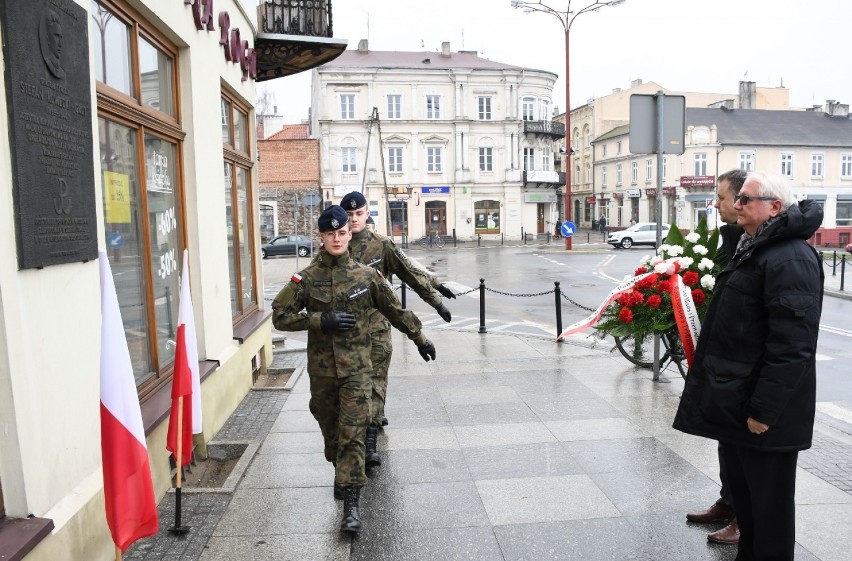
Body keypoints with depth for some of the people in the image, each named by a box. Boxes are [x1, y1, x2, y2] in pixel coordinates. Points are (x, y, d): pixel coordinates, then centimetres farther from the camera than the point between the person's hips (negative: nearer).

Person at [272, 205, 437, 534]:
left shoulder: (366, 276, -1)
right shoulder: (307, 278, -2)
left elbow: (395, 311, 9)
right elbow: (280, 316, -5)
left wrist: (420, 339, 16)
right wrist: (322, 321, -15)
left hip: (356, 367, -2)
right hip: (321, 368, 2)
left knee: (353, 432, -6)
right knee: (330, 427, 16)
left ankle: (351, 500, -2)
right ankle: (342, 472, 43)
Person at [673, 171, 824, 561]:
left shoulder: (791, 259, -20)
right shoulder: (753, 248, 13)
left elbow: (791, 345, -25)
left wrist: (765, 409, -23)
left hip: (763, 411, -10)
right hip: (737, 401, 10)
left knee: (769, 503, 6)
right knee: (742, 492, 22)